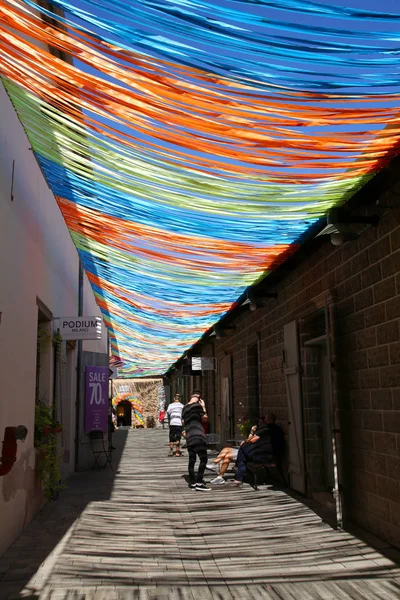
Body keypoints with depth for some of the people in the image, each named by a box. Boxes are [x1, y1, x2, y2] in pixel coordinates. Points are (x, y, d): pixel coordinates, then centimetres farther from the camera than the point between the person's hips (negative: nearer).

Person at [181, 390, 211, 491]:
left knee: (192, 460, 10)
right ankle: (199, 483, -14)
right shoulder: (198, 405, -6)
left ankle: (192, 483, 13)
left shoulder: (185, 408, 16)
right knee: (203, 459, -8)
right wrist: (203, 407, 4)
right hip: (198, 436, -8)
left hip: (189, 437, 8)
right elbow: (204, 418, -5)